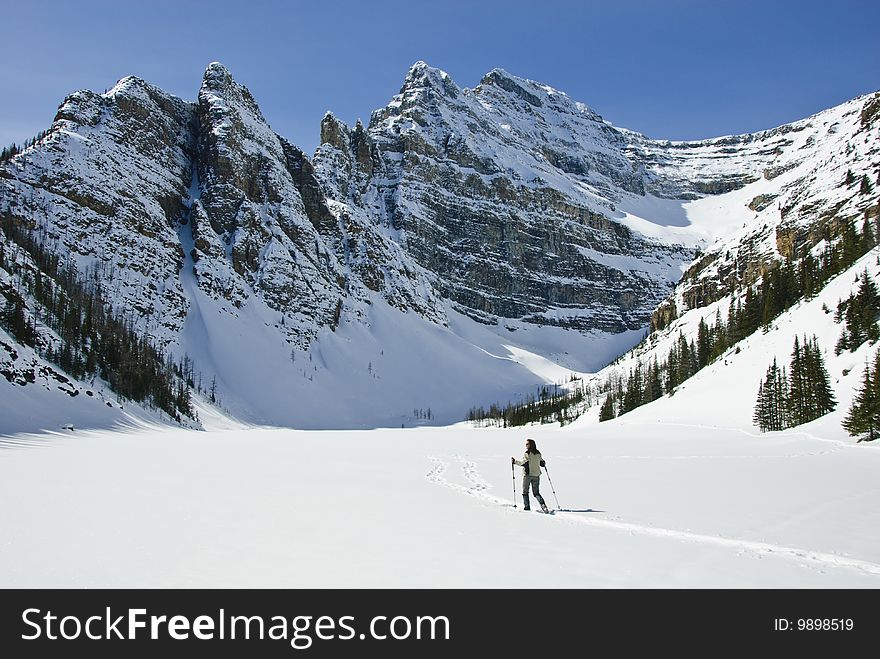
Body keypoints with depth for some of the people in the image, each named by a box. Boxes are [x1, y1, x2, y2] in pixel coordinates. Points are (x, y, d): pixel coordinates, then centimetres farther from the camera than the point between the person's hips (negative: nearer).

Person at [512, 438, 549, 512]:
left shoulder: (527, 453, -11)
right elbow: (542, 464, 11)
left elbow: (524, 463, -19)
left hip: (527, 474, -5)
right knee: (536, 493, 10)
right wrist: (543, 462, 34)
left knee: (525, 491, 9)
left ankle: (527, 507, 2)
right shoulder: (538, 454, 6)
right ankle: (543, 504, -13)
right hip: (536, 475, 5)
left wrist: (515, 461, -9)